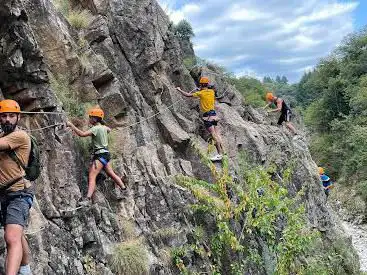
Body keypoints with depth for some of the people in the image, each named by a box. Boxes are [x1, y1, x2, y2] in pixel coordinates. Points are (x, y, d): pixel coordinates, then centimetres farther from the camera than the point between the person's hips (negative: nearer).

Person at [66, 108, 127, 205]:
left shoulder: (96, 128, -15)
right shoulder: (103, 127, 11)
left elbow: (82, 134, -27)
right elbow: (109, 130, 36)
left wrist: (71, 125, -22)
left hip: (100, 154, -10)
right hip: (105, 154, 10)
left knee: (92, 176, -17)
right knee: (111, 174, 21)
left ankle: (88, 199, -27)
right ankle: (124, 189, 33)